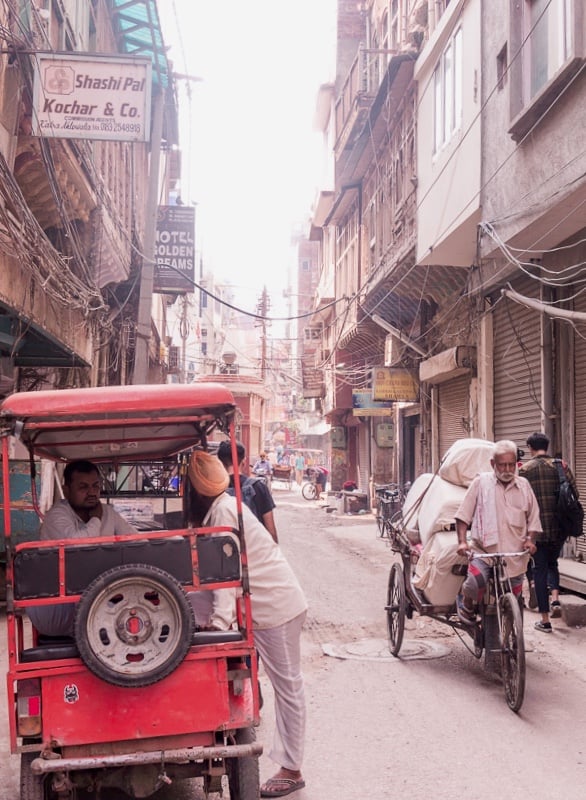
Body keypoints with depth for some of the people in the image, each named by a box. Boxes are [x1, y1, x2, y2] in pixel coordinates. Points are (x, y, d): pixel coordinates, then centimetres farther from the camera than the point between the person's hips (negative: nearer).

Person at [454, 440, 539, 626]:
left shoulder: (524, 486, 9)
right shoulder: (481, 482, 0)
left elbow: (533, 519, 16)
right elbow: (463, 514, 0)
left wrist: (530, 539, -2)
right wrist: (462, 541, -10)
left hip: (514, 554, 3)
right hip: (483, 550, -3)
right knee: (475, 582, -29)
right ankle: (466, 603, 5)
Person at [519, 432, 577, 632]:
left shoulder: (524, 470, -5)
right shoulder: (560, 467, 0)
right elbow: (574, 493, 0)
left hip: (536, 529, -2)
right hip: (558, 528, 2)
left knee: (540, 569, 7)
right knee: (552, 564, 25)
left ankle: (545, 620, 7)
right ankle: (555, 599, 4)